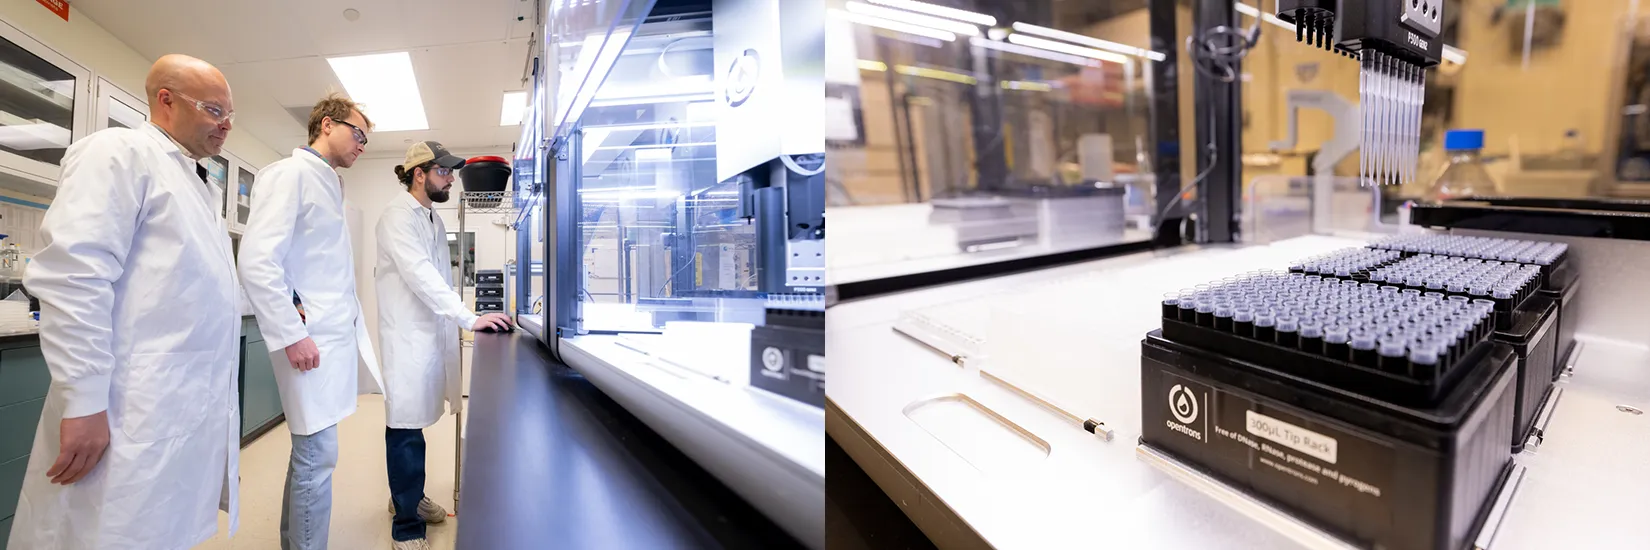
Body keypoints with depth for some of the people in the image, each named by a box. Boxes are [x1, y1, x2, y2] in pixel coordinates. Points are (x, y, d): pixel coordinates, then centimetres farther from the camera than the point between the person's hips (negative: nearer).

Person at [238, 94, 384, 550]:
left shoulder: (329, 184, 18)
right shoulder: (289, 174, -9)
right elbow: (257, 261, -18)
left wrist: (351, 329, 14)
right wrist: (292, 334, -19)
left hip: (335, 335, 9)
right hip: (310, 339, -9)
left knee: (311, 452, 17)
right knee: (318, 456, -4)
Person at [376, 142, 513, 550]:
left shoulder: (433, 219, 14)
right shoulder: (399, 216, -13)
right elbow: (420, 275, -23)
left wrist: (458, 323, 11)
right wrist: (469, 318, -28)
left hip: (432, 331, 8)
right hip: (407, 335, -8)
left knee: (412, 421, 18)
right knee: (406, 427, -1)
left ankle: (407, 496, 33)